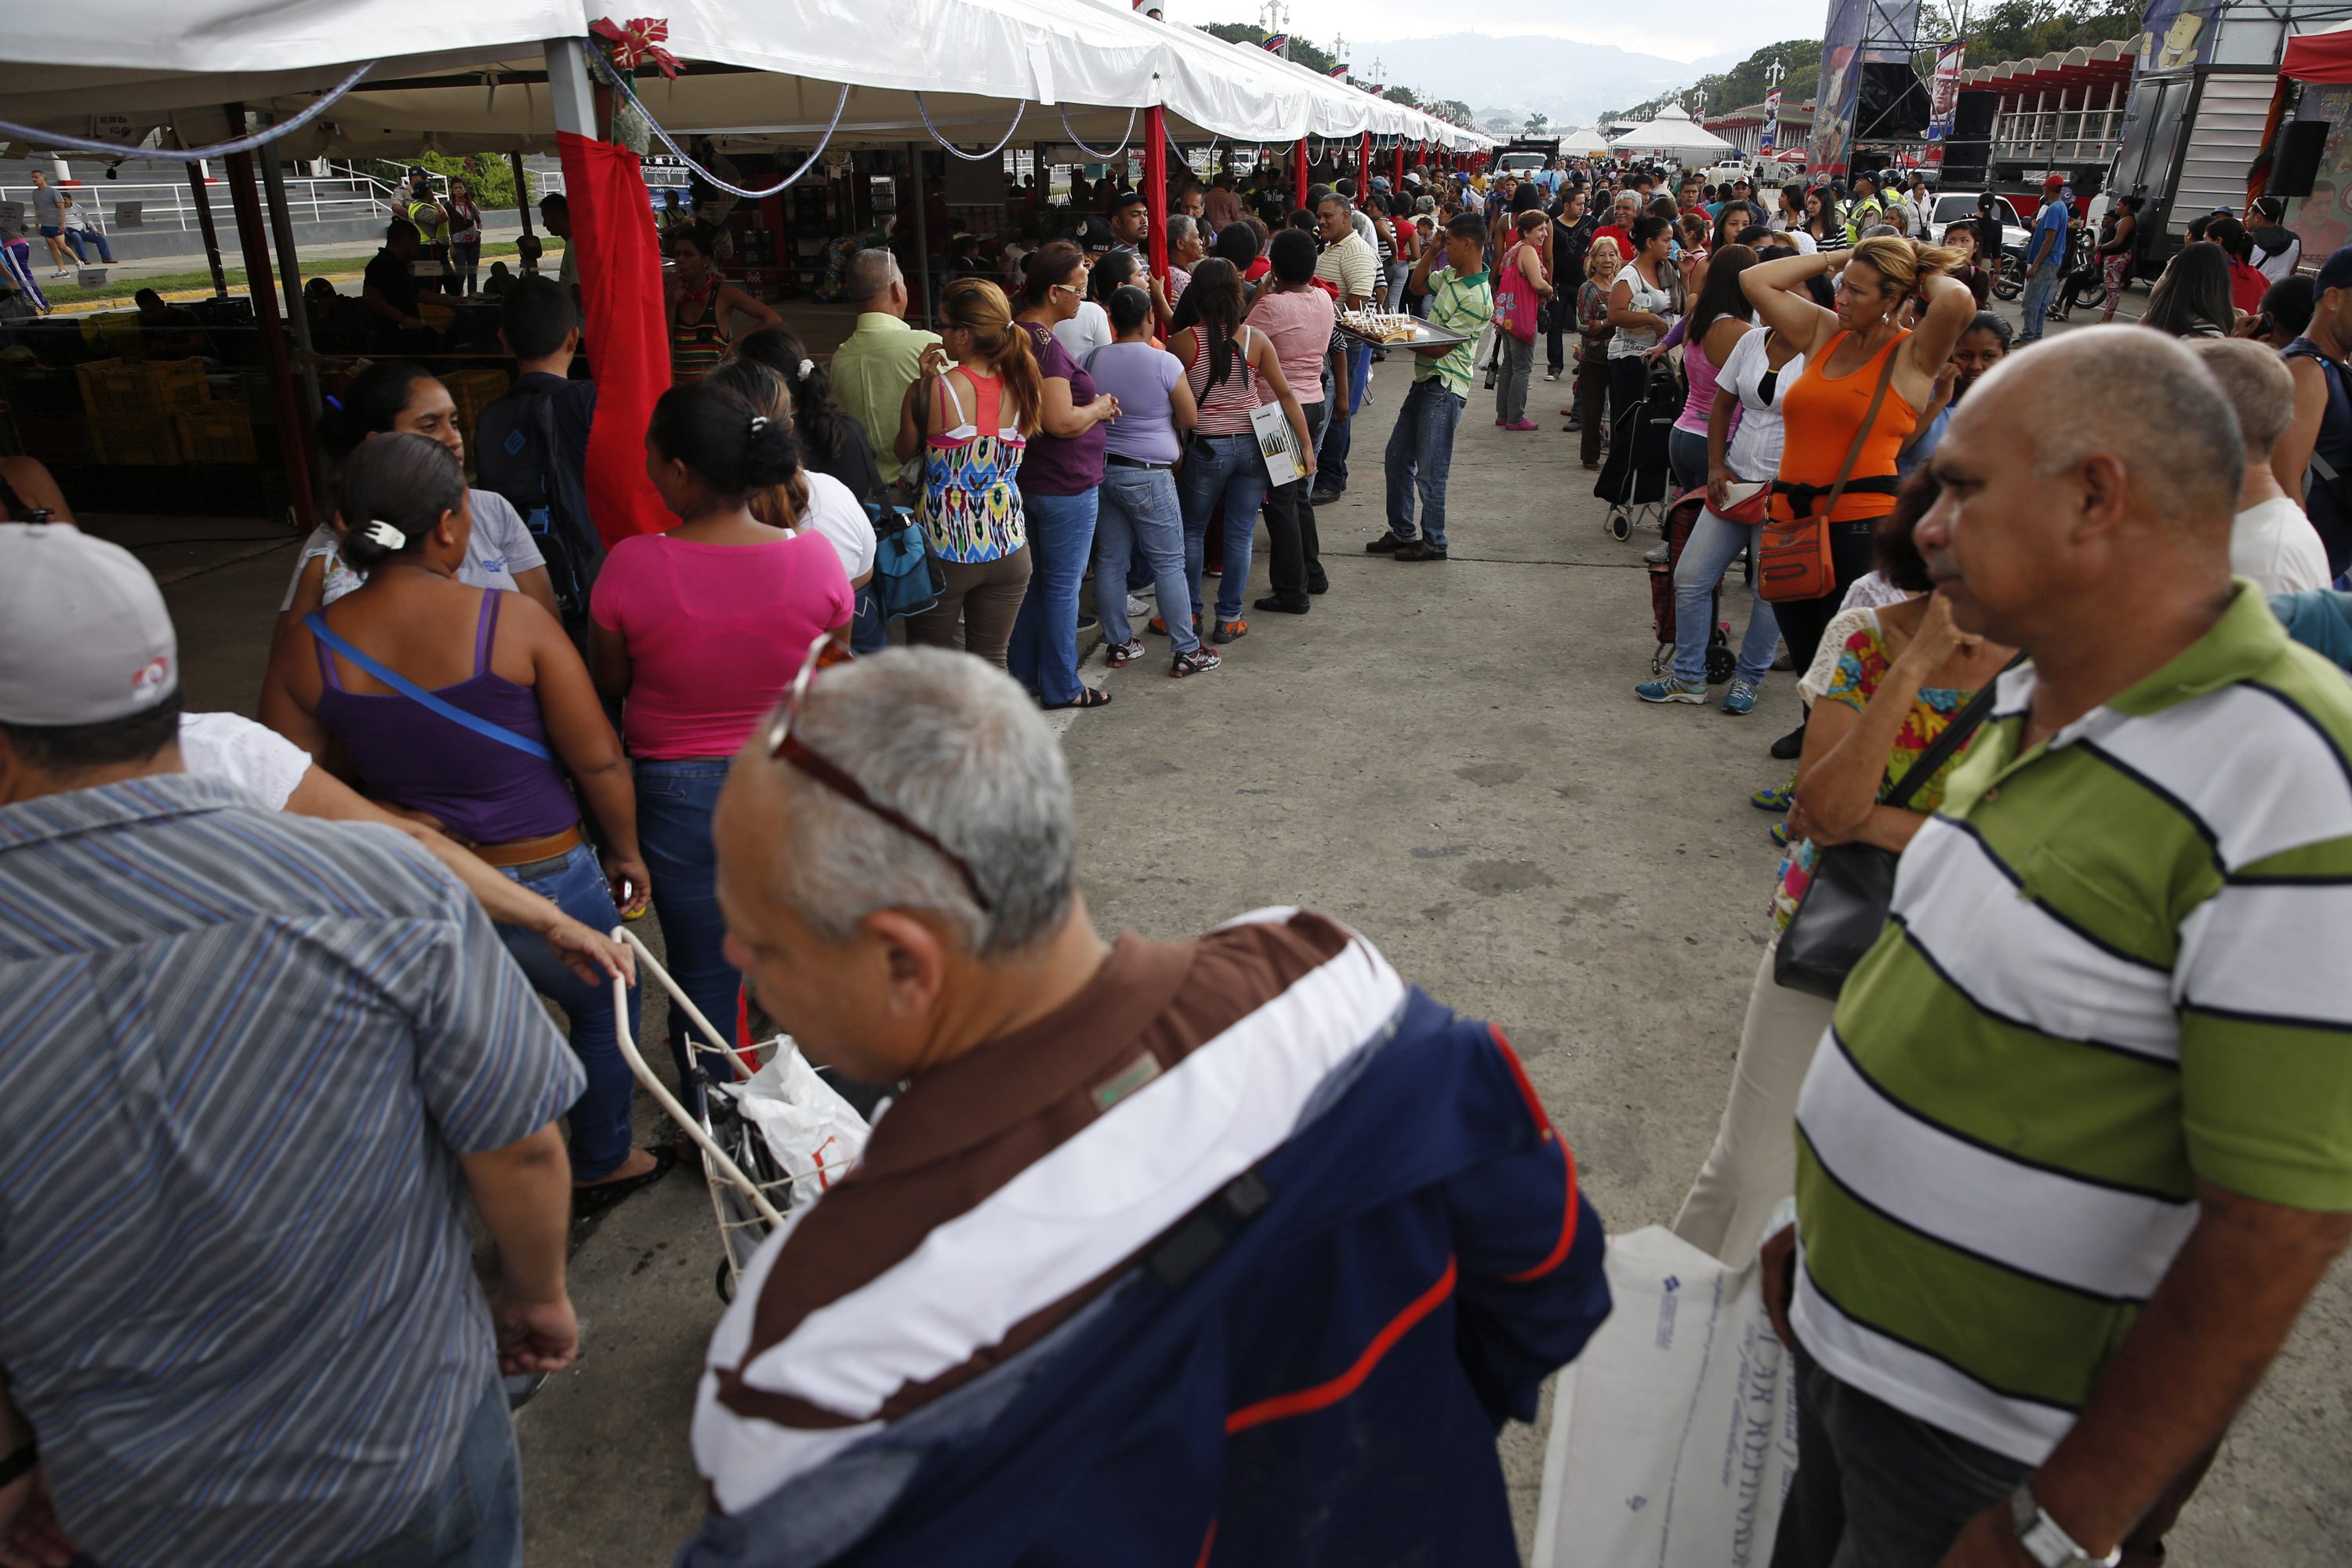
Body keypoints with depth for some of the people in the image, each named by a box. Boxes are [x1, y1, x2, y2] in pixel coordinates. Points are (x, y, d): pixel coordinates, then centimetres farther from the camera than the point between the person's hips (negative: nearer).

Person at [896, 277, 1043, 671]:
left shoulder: (930, 392, -16)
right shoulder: (1026, 390, -5)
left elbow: (904, 454, 0)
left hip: (944, 550, -3)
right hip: (1008, 548, 4)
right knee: (991, 662, 12)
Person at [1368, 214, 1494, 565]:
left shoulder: (1476, 298, -20)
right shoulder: (1451, 274, 7)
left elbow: (1440, 347, -20)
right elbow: (1417, 285, 25)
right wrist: (1431, 248, 12)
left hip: (1445, 389, -10)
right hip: (1425, 380, 10)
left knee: (1429, 472, -3)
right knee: (1397, 457, 15)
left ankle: (1433, 543, 11)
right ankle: (1401, 533, 25)